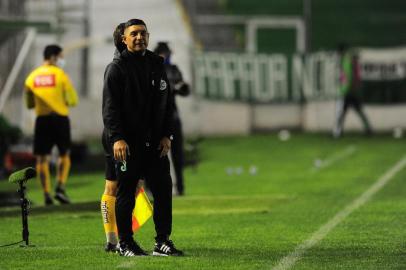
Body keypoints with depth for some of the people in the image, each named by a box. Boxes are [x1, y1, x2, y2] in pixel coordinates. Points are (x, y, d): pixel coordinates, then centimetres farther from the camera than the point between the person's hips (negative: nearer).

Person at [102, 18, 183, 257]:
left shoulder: (157, 65, 12)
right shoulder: (117, 68, -5)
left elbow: (168, 103, 15)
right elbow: (110, 107, -11)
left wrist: (166, 135, 5)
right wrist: (117, 138, -21)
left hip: (155, 142, 5)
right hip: (127, 143, -5)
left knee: (163, 189, 2)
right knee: (126, 192, 2)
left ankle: (163, 241, 9)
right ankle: (125, 243, 10)